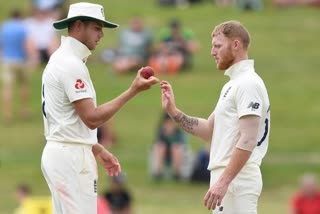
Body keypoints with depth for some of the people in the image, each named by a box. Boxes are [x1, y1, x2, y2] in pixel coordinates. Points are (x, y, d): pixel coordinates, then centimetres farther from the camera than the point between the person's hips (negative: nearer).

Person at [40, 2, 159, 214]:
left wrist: (98, 150, 19)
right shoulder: (72, 64, -16)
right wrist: (133, 91, -20)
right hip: (70, 157, -11)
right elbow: (92, 118, -20)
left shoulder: (59, 60, 17)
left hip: (60, 154, 11)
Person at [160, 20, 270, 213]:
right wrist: (173, 111, 11)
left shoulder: (248, 83, -13)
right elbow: (209, 131, 22)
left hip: (236, 181, -11)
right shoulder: (232, 85, 20)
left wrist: (223, 182, -25)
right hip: (226, 179, 11)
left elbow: (248, 141, -20)